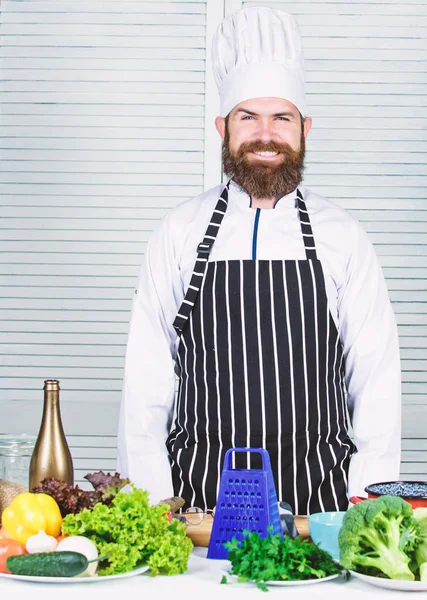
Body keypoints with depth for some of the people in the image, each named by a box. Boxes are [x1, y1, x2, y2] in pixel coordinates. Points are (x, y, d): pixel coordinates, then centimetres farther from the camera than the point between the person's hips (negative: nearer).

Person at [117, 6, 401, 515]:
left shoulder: (342, 236, 3)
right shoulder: (180, 231, 3)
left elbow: (375, 376, 3)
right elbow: (148, 374, 4)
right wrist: (148, 506, -1)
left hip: (318, 494, 0)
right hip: (199, 493, 0)